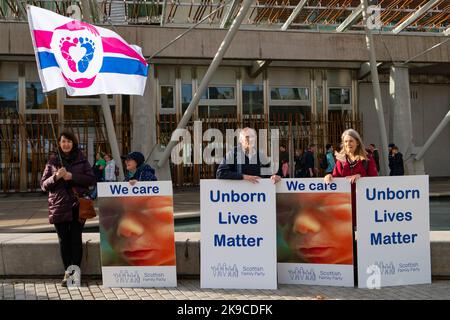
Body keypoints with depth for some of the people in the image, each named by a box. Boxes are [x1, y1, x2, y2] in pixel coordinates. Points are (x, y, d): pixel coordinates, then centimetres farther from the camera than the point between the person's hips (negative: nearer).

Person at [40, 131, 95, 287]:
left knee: (76, 239, -1)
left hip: (78, 206, -1)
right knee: (63, 240, 3)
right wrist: (56, 177, -12)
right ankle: (68, 272, 9)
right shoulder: (52, 162, 10)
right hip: (59, 207, 1)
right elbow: (43, 185, 7)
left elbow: (92, 179, -1)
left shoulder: (82, 160, 7)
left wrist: (72, 176, -12)